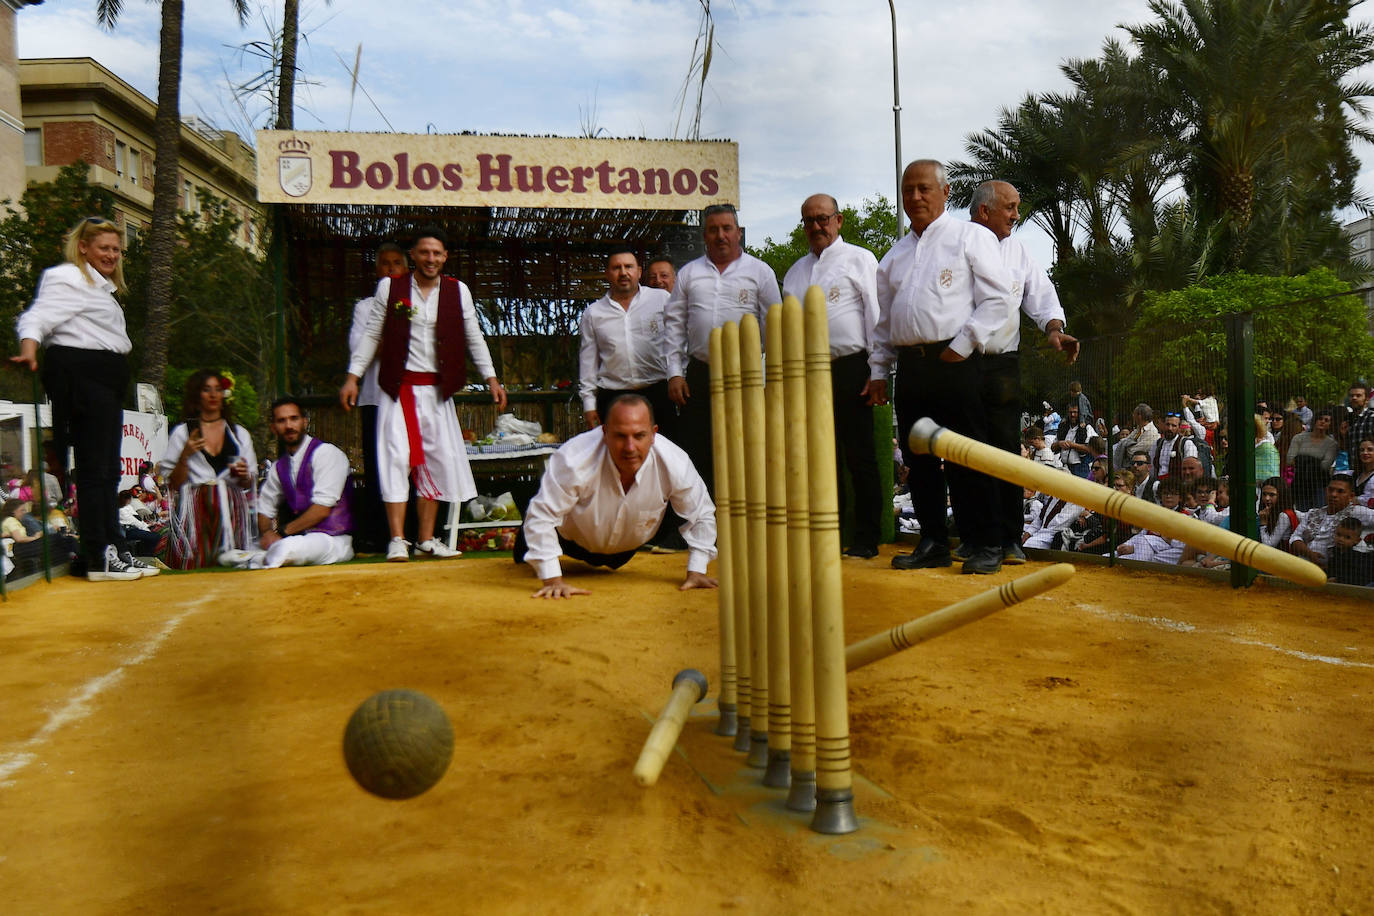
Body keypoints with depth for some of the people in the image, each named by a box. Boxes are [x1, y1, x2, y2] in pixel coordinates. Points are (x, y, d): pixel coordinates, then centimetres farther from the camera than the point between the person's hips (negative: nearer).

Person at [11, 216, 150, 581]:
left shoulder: (101, 285, 24)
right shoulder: (66, 278, -5)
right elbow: (39, 316, -20)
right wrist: (29, 347, -37)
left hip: (104, 380, 10)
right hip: (81, 375, -10)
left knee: (108, 469, 11)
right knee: (94, 468, -10)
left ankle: (115, 551, 17)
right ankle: (99, 560, -8)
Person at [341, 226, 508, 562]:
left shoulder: (458, 291, 5)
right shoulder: (389, 287, 2)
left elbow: (474, 338, 8)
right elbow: (372, 335, 5)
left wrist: (491, 378, 2)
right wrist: (352, 377, 0)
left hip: (437, 390, 2)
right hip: (398, 386, -2)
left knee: (436, 460, 3)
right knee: (396, 458, -7)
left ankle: (426, 538, 12)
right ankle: (397, 540, -4)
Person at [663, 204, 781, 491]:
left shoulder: (760, 271, 7)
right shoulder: (688, 273, 13)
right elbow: (674, 324, 11)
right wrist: (674, 373, 3)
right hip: (699, 374, 2)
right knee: (696, 456, 2)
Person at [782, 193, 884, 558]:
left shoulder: (859, 259, 4)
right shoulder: (796, 270, 20)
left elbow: (875, 315, -2)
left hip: (850, 368, -5)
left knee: (859, 456, -2)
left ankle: (866, 538, 4)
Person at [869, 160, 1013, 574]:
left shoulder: (971, 237, 4)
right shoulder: (896, 254, 22)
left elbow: (997, 299, -5)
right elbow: (884, 318, 23)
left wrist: (962, 345, -12)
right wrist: (878, 369, 16)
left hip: (954, 363, -6)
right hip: (909, 365, 6)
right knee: (919, 459, 7)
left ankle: (985, 546, 3)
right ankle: (933, 543, 16)